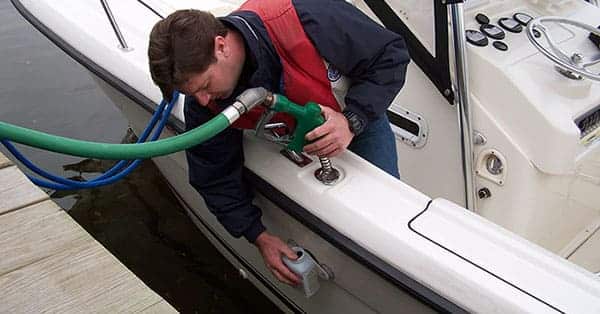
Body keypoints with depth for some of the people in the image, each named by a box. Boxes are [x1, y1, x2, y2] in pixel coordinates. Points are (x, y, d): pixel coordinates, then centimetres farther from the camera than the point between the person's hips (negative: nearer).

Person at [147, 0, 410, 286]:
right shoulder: (203, 102, -28)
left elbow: (391, 54, -30)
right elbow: (216, 177, -15)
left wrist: (352, 120, -42)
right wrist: (259, 236, -20)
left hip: (360, 112, -2)